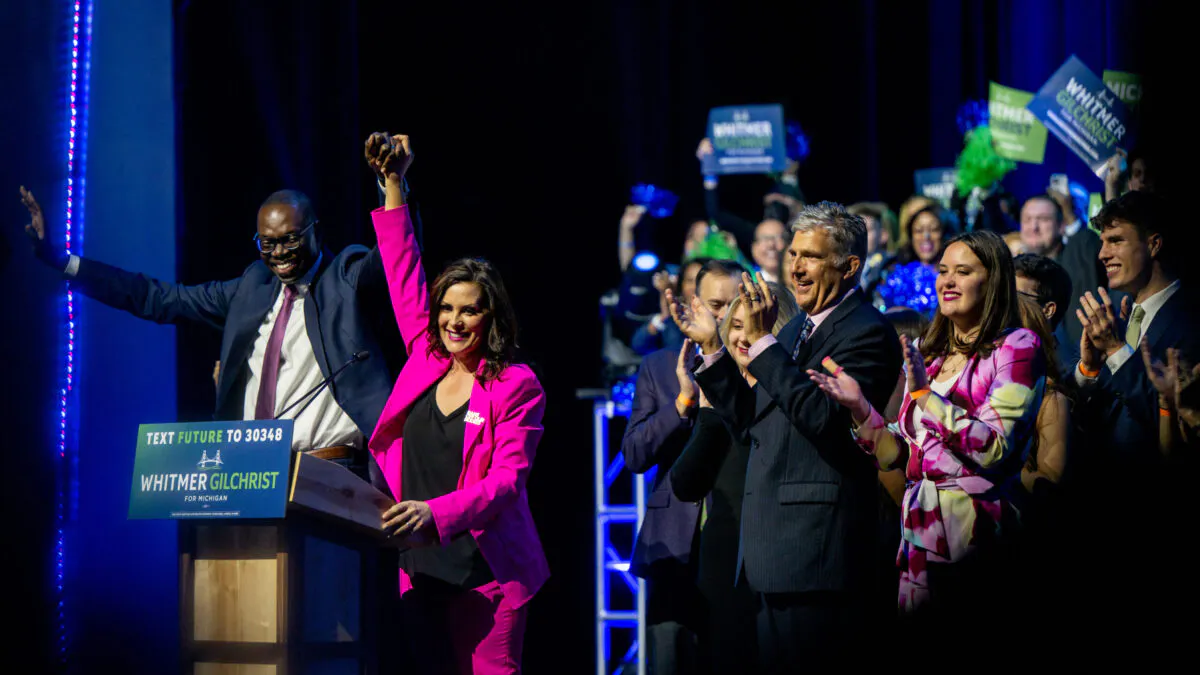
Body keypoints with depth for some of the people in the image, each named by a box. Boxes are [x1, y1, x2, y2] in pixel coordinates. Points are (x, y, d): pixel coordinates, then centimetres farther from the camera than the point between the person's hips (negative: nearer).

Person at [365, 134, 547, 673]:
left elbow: (508, 479, -11)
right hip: (417, 565, 5)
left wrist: (436, 511, -26)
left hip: (484, 568, -5)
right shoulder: (426, 359, 10)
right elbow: (404, 273, 15)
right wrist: (393, 183, 13)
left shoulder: (517, 386, -4)